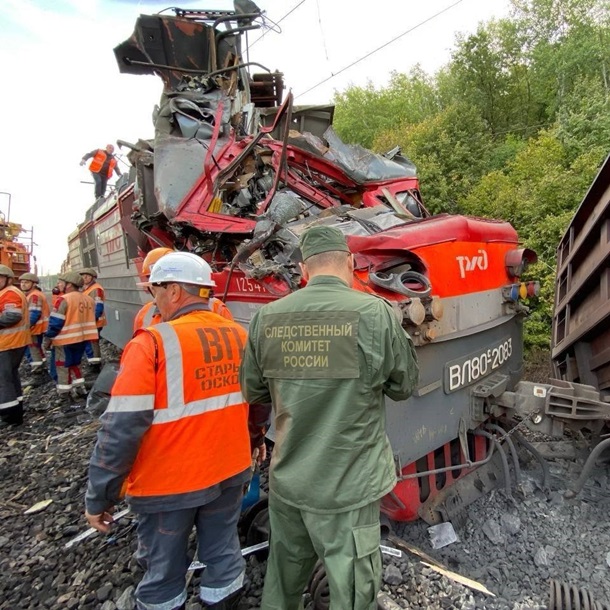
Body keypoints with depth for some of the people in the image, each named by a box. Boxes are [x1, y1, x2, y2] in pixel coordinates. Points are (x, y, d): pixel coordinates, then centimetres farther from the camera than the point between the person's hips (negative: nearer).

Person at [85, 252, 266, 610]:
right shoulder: (241, 336, -2)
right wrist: (251, 446, 24)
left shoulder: (153, 343, -19)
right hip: (230, 472, 5)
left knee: (164, 573, 19)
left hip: (169, 483, -4)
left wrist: (100, 497, -6)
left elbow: (122, 428, -19)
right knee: (223, 556, 23)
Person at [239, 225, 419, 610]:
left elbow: (252, 391, 6)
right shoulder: (375, 313, -16)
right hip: (348, 487, -3)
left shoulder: (267, 317, -7)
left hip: (287, 481, 4)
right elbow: (405, 387, -2)